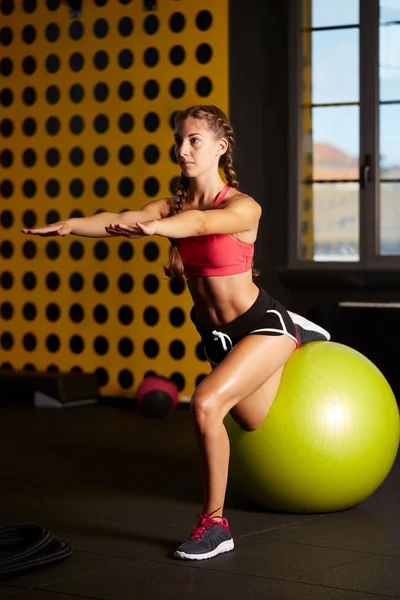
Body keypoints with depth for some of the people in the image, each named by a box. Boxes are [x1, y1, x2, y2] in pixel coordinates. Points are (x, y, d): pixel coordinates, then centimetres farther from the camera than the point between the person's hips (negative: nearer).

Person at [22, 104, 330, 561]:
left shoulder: (242, 207, -22)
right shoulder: (172, 207, -7)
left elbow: (202, 222, -45)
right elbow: (119, 220, -26)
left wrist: (154, 227, -66)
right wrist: (68, 226, -46)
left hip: (260, 323, -7)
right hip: (216, 335, 7)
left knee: (206, 404, -30)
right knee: (257, 423, 26)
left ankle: (214, 523, -16)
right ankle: (298, 336, 54)